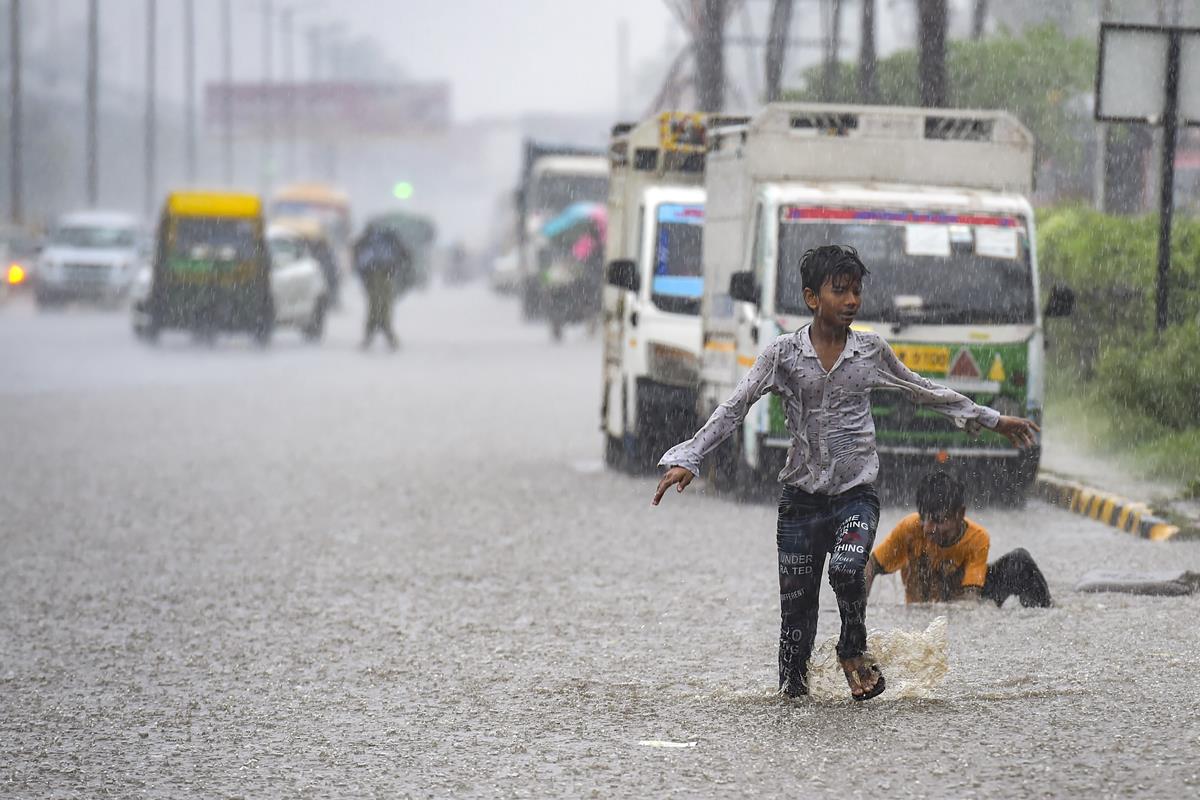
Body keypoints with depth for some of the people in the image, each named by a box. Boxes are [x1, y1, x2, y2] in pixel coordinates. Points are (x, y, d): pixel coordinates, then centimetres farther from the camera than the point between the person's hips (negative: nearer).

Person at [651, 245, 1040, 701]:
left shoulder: (872, 351, 4)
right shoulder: (783, 354, -2)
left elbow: (924, 392, 18)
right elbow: (734, 408, -6)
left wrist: (992, 420, 24)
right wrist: (688, 460, -18)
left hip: (856, 495, 0)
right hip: (801, 497, 0)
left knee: (846, 569, -27)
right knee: (796, 604, -1)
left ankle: (854, 651, 1)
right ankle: (793, 688, 18)